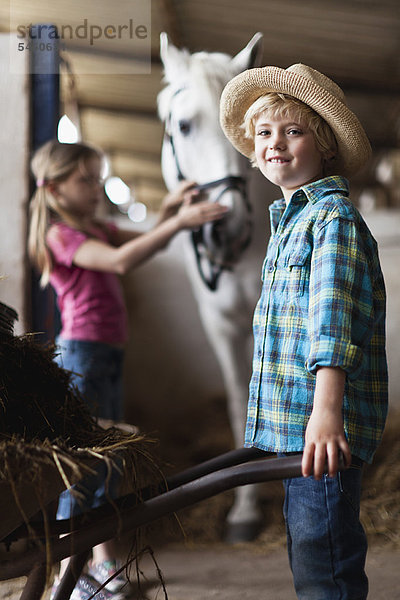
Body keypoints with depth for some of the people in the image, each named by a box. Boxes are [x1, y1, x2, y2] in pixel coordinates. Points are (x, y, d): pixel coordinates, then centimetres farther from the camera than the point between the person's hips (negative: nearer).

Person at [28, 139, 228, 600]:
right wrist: (178, 222, -32)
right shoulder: (61, 234, -13)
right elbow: (120, 261, -28)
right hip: (82, 354, -10)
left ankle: (104, 562, 27)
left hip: (108, 355, 10)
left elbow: (146, 243, 13)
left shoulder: (95, 229, 16)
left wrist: (169, 211, -7)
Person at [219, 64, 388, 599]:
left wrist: (326, 409, -39)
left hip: (324, 426, -10)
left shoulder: (335, 214, -11)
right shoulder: (288, 218, 19)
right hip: (287, 420, 10)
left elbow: (333, 309, -27)